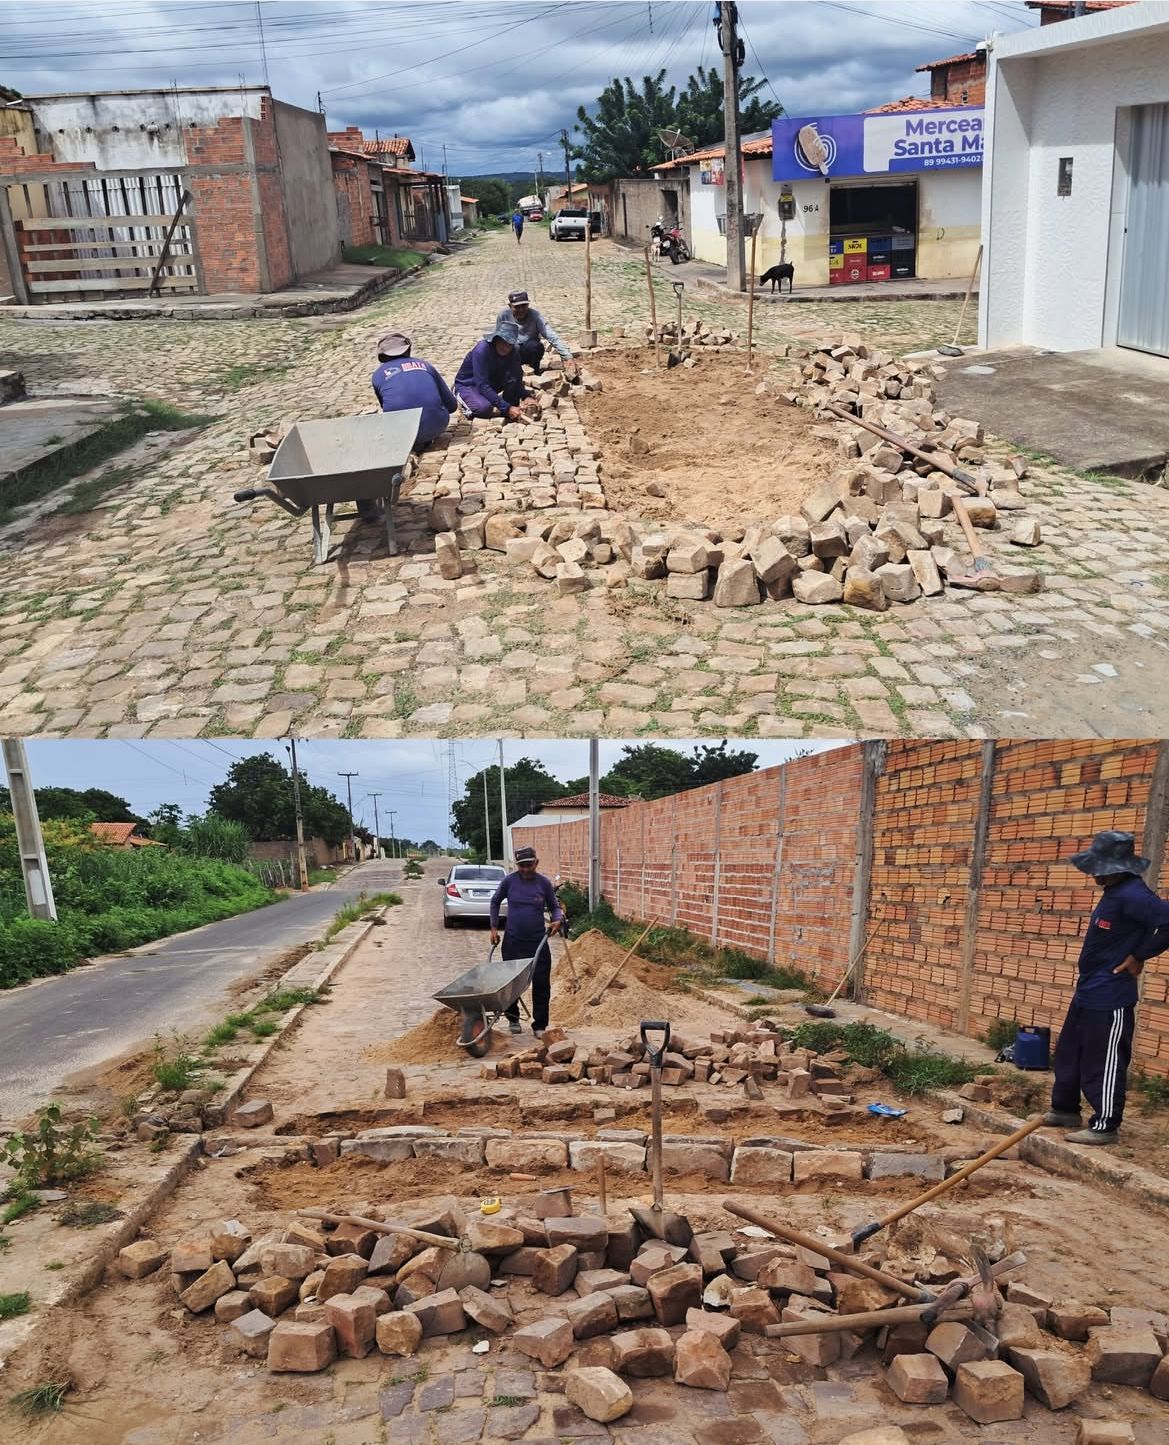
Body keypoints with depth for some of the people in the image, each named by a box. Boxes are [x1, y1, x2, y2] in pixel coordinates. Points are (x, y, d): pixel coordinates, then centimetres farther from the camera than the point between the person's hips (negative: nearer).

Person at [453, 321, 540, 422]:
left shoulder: (513, 353, -12)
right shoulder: (482, 350, -30)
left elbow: (517, 380, -8)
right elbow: (482, 385, -34)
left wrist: (526, 396, -31)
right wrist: (506, 408, -40)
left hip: (491, 384, 4)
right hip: (467, 385, -4)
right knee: (485, 407, -35)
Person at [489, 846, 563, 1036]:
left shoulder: (544, 883, -2)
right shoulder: (509, 881, -4)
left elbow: (554, 906, 9)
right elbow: (495, 902, 12)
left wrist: (557, 920, -12)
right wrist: (494, 927, 7)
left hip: (538, 942, 0)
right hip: (513, 942, 0)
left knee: (541, 985, -2)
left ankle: (540, 1026, 8)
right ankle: (513, 1019, 30)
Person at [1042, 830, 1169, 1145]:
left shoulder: (1132, 895, -22)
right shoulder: (1114, 892, 9)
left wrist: (1139, 956, -22)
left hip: (1110, 999, -11)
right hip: (1087, 992, 11)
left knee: (1104, 1062, 0)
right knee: (1069, 1053, 19)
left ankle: (1105, 1126, 12)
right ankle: (1065, 1110, 32)